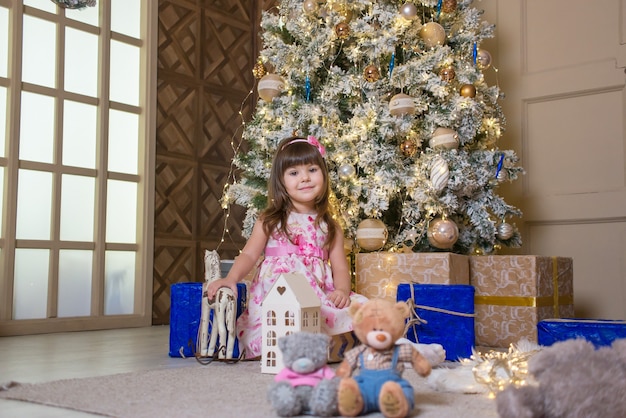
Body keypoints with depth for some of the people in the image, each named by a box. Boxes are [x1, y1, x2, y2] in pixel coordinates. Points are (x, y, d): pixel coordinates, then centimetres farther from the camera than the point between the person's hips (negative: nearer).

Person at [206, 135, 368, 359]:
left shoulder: (330, 227, 16)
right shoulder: (270, 221, 10)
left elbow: (340, 267, 9)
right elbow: (249, 255, 1)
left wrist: (342, 290, -13)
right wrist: (230, 279, -19)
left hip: (320, 296, 3)